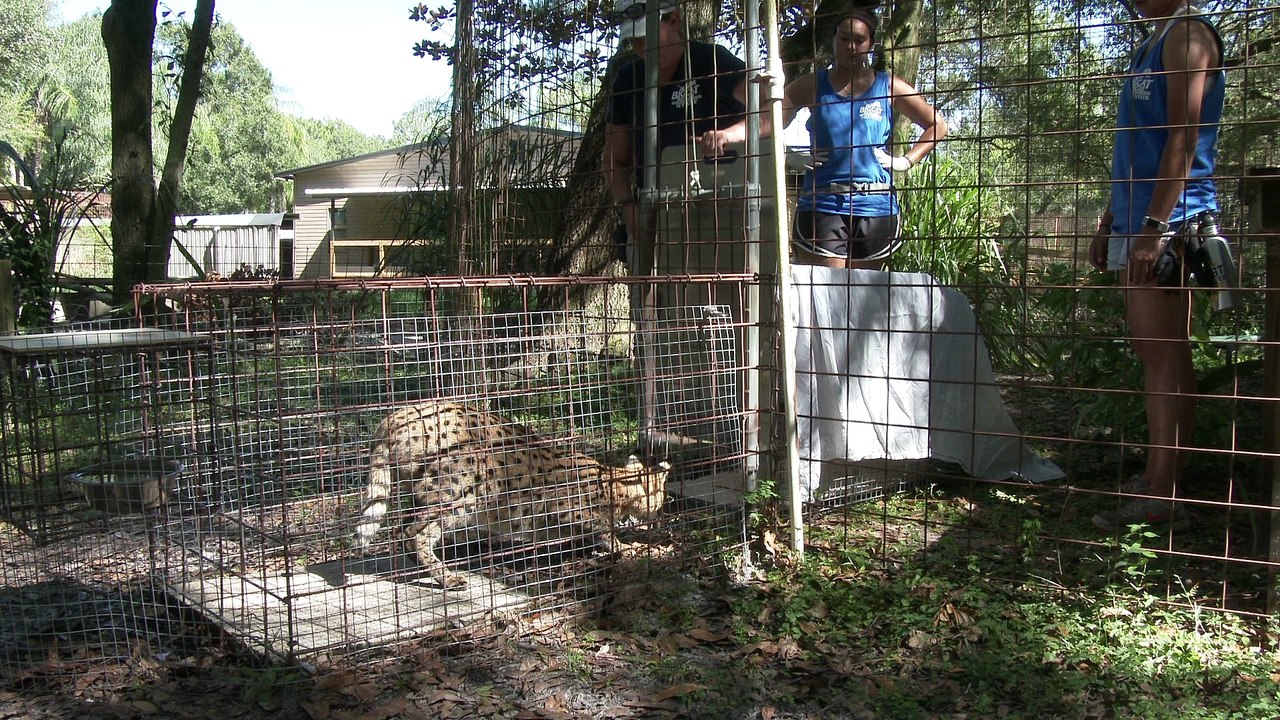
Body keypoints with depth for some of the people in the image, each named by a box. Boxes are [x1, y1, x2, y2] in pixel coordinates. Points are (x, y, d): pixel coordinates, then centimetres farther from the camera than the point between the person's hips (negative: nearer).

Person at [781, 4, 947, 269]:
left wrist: (906, 161, 4)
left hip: (875, 206, 1)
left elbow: (937, 126, 16)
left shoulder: (889, 87, 10)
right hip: (822, 204, -1)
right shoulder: (813, 85, 9)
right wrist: (789, 159, -11)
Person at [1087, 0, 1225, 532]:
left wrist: (1154, 226, -23)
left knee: (1165, 355, -9)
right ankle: (1157, 477, 17)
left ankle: (1163, 500, -7)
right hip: (1137, 225, 10)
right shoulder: (1150, 47, 23)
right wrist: (1110, 222, 21)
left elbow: (1184, 139, -16)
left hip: (1169, 224, -10)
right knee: (1149, 353, 10)